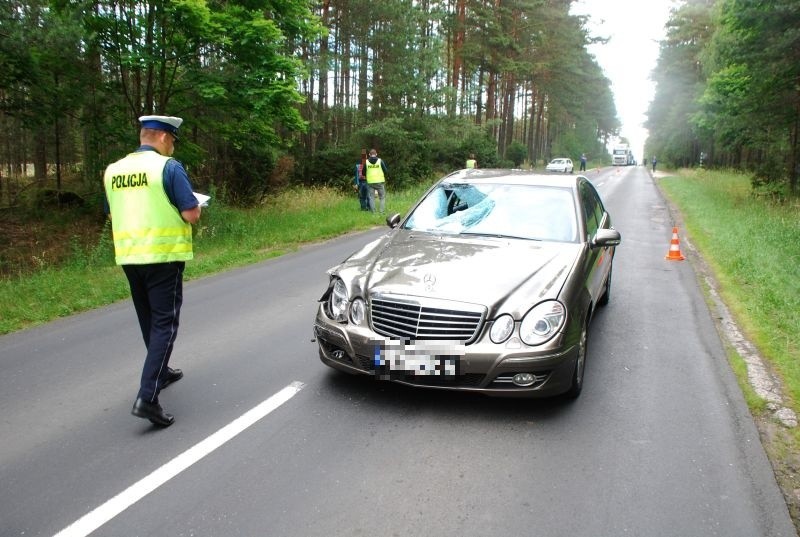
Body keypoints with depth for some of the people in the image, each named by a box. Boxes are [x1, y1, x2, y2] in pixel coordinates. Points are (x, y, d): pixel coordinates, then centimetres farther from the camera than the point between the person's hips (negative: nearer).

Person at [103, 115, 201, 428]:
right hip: (163, 255, -6)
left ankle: (160, 372, 39)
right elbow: (192, 214, -14)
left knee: (149, 320, 21)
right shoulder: (169, 167, -10)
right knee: (165, 324, -3)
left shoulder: (113, 170, 9)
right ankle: (147, 397, -11)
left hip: (128, 256, 7)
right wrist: (192, 206, 7)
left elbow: (112, 214, 20)